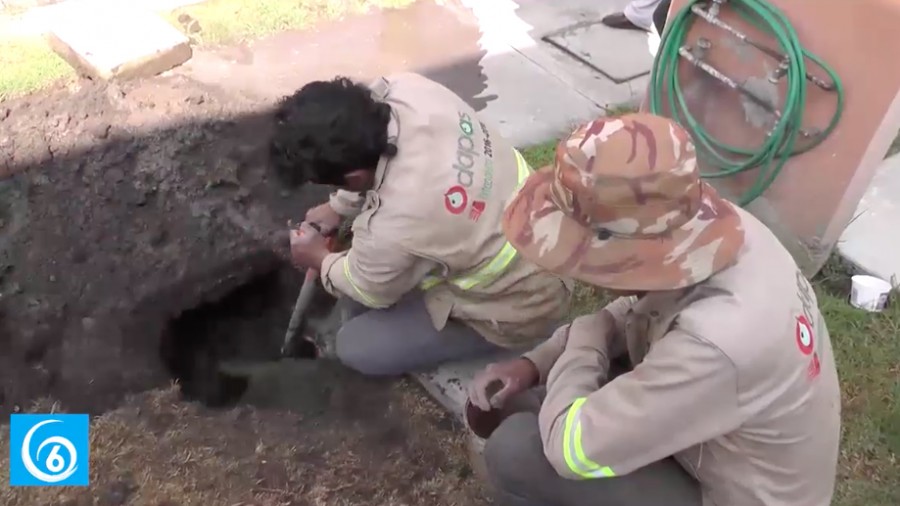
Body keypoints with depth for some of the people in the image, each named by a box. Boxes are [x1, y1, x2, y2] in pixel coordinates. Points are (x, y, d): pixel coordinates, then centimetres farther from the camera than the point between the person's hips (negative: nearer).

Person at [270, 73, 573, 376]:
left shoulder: (394, 227, -38)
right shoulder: (404, 89, -22)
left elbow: (371, 290, -11)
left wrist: (321, 260, 7)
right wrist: (338, 206, 9)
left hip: (517, 308, -7)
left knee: (355, 347, -2)